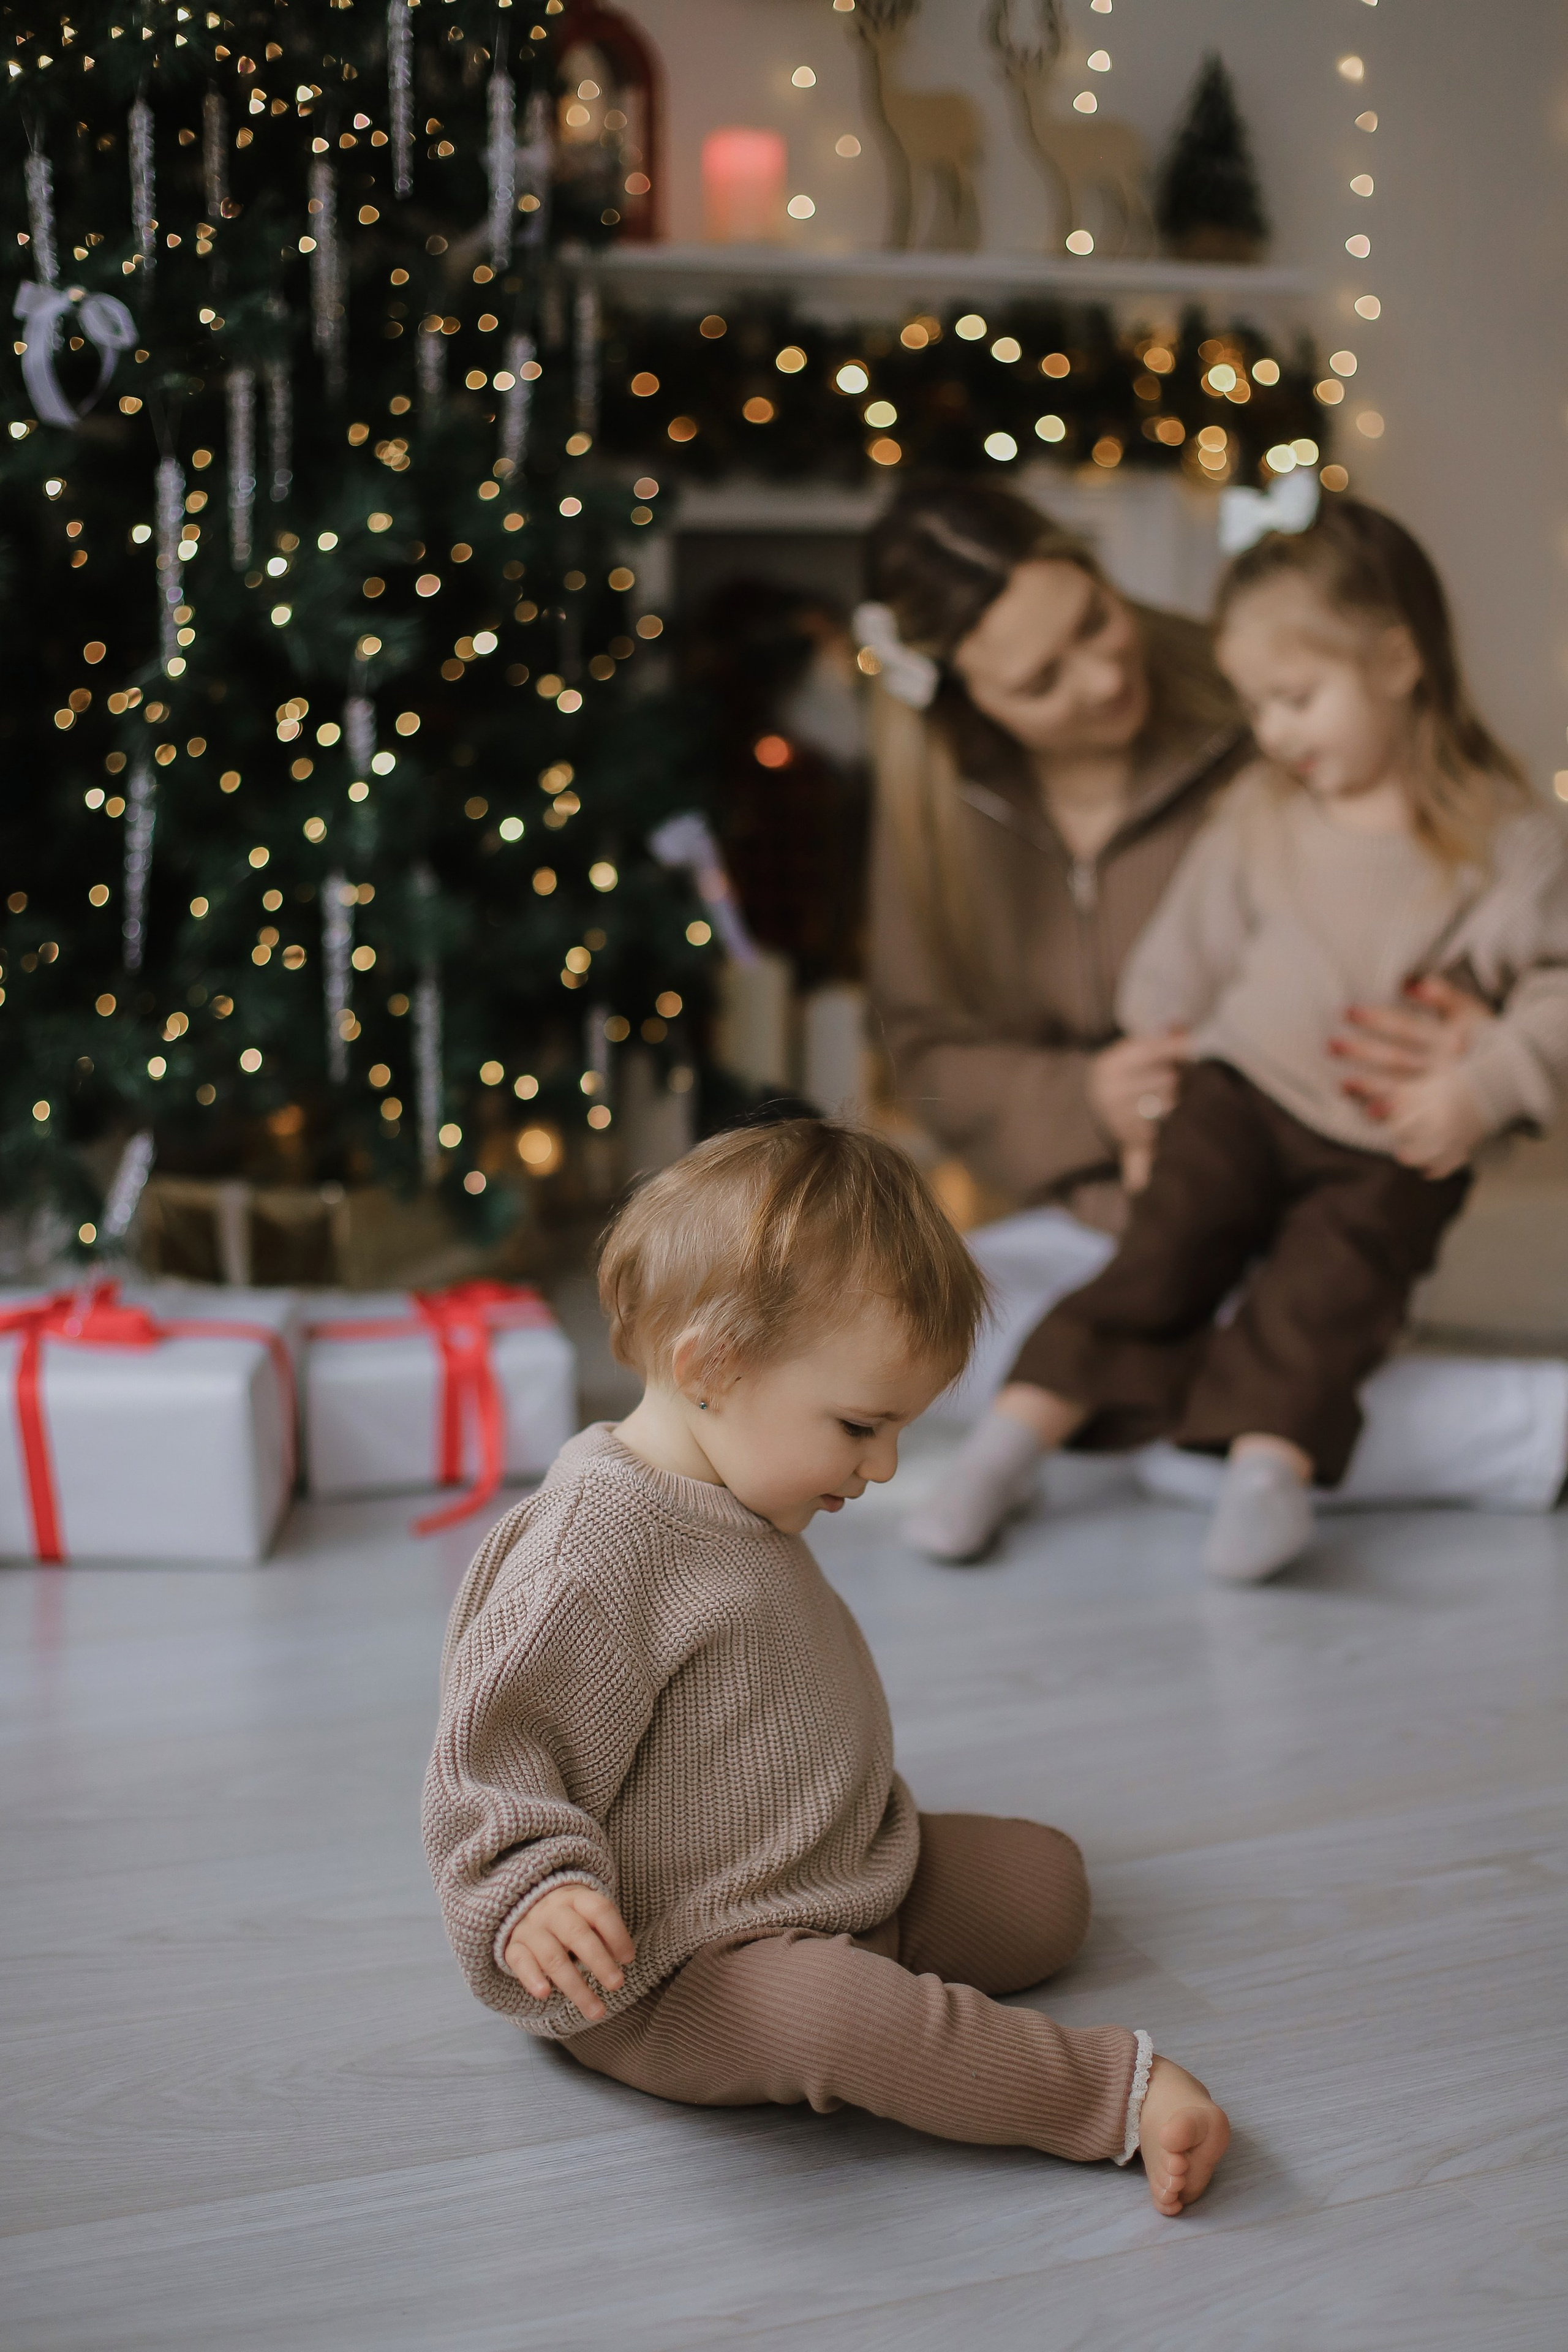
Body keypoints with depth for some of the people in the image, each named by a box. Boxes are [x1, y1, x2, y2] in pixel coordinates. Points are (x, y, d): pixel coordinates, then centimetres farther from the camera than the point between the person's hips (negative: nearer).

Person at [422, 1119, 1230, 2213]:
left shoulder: (742, 1509, 7)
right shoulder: (586, 1560, -26)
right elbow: (492, 1766, -26)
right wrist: (539, 1893, -42)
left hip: (849, 1885, 10)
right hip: (678, 1985, -10)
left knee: (1049, 1878, 12)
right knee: (832, 2010, -37)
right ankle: (1120, 2088, -29)